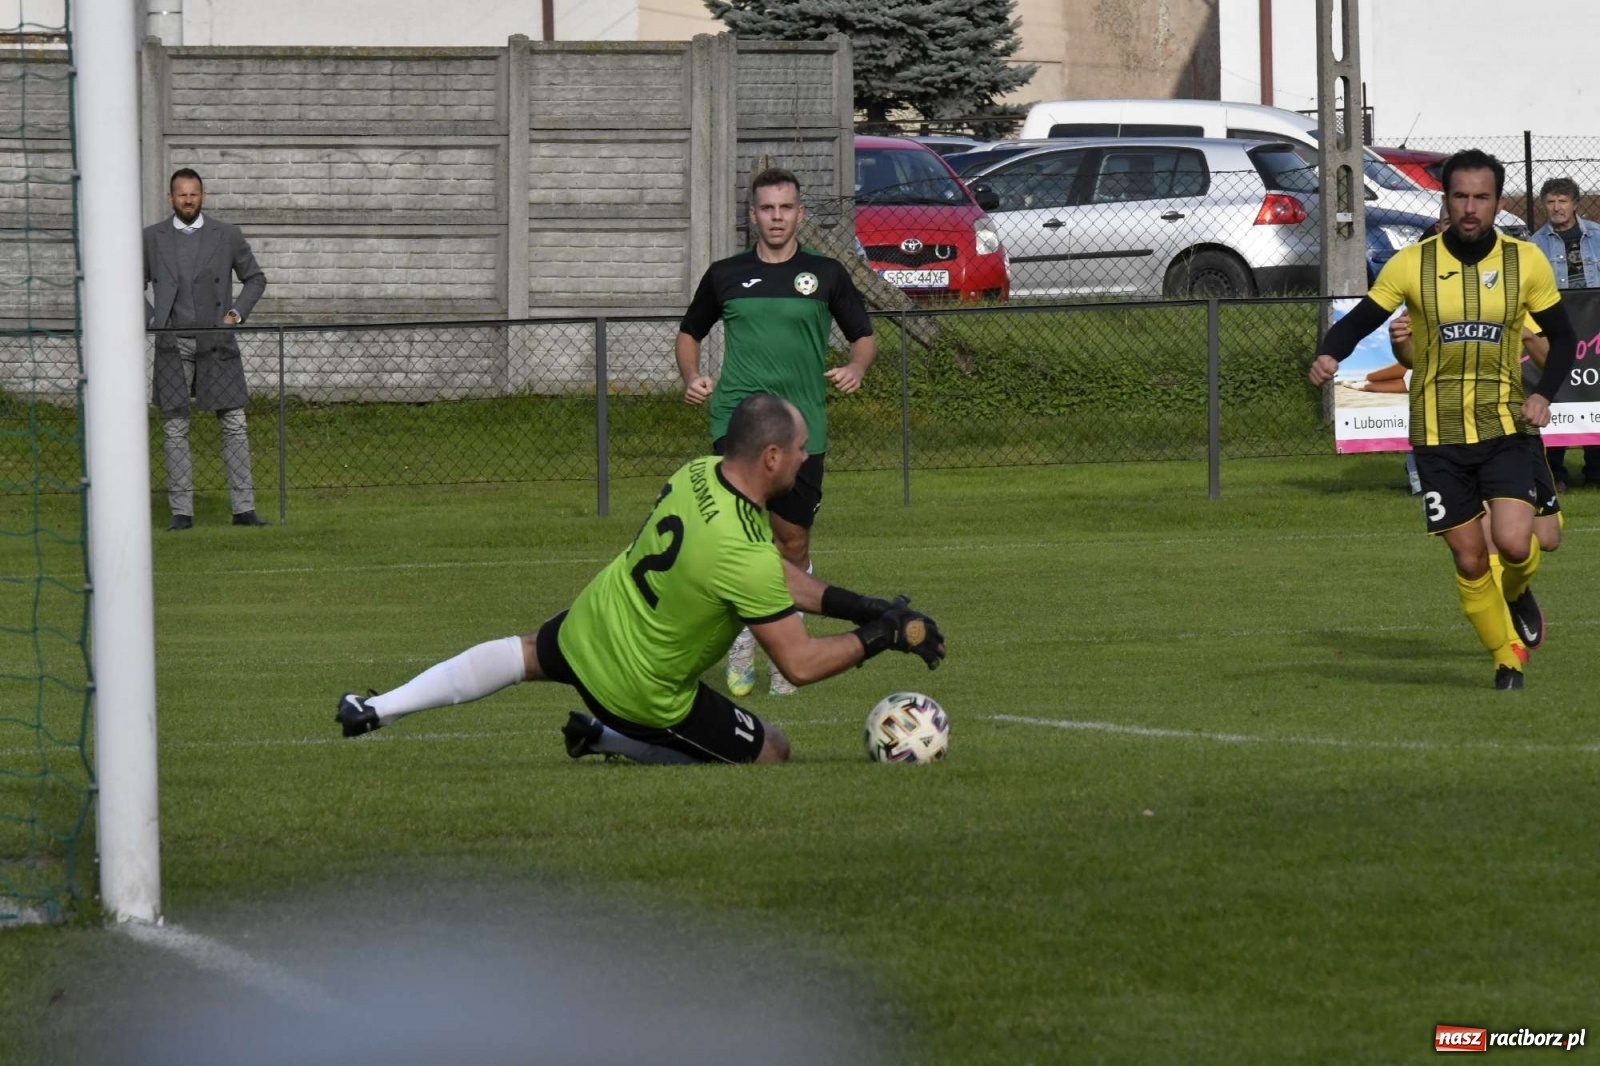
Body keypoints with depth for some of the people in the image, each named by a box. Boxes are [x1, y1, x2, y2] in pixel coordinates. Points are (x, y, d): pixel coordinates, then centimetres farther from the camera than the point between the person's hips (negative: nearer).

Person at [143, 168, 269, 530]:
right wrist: (151, 321, 0)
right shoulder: (152, 238, 5)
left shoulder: (227, 236, 4)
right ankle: (181, 511, 5)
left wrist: (237, 312, -1)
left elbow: (255, 278, 14)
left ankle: (243, 508, 1)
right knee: (174, 429, 1)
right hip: (173, 347, 0)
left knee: (234, 425, -3)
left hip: (216, 343, 0)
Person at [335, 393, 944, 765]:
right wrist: (883, 637, -16)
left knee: (527, 655, 38)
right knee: (771, 753, 10)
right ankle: (610, 739, 6)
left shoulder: (699, 472, -9)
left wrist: (851, 604, 3)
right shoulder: (744, 554, -34)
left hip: (588, 625, 7)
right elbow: (800, 663, -27)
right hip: (638, 689, -7)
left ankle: (378, 711, 31)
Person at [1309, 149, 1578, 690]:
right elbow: (1358, 321, -1)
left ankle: (1516, 595, 19)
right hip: (1438, 436, 0)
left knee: (1514, 545, -17)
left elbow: (1562, 337, 10)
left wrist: (1542, 393, -6)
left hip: (1504, 429, 0)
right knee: (1469, 559, 0)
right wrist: (1328, 356, -22)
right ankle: (1506, 660, 19)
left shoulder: (1525, 261, -1)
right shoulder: (1412, 264, -4)